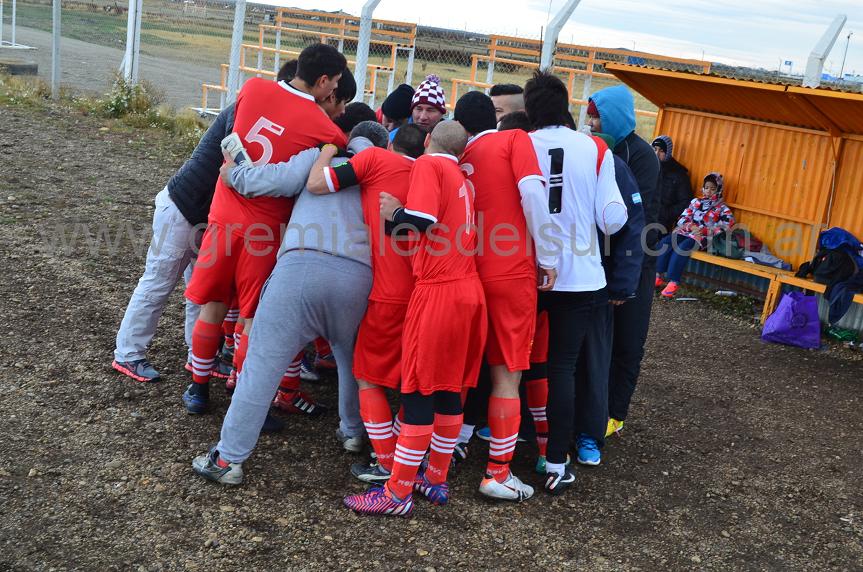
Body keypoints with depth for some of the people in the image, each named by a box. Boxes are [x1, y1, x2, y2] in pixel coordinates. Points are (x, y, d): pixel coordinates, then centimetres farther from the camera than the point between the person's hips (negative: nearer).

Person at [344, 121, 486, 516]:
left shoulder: (428, 165, -4)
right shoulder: (462, 179, 19)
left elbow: (421, 220, -18)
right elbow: (459, 228, 16)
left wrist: (395, 212, -1)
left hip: (437, 291, -8)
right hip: (468, 290, 8)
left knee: (418, 390, -3)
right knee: (449, 388, 14)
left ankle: (398, 493, 4)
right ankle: (436, 479, 24)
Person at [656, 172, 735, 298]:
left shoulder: (722, 208, 6)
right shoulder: (695, 202, 17)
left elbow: (727, 225, -9)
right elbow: (682, 218, 9)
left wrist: (703, 230, -16)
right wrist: (692, 227, -13)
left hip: (703, 237, -4)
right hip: (686, 230, 4)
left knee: (682, 248, -33)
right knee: (666, 242, -24)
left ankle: (673, 282, -34)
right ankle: (658, 276, -23)